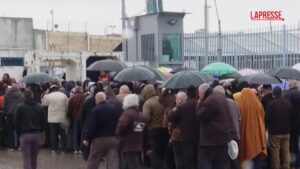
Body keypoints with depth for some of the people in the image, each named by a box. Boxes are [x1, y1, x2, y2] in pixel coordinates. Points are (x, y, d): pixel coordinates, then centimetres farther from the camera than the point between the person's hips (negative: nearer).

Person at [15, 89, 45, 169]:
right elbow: (43, 122, 6)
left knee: (26, 158, -2)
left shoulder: (20, 107, -4)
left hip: (25, 135, -3)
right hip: (37, 134, 3)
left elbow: (17, 123, -1)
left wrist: (19, 133, 11)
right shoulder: (40, 107, 3)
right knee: (34, 158, 15)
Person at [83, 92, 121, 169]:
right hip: (113, 139, 3)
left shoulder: (95, 110, -8)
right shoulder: (115, 108, 6)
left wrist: (87, 139, -4)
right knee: (113, 162, -1)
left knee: (92, 162, 14)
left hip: (99, 139, -3)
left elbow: (91, 127, -13)